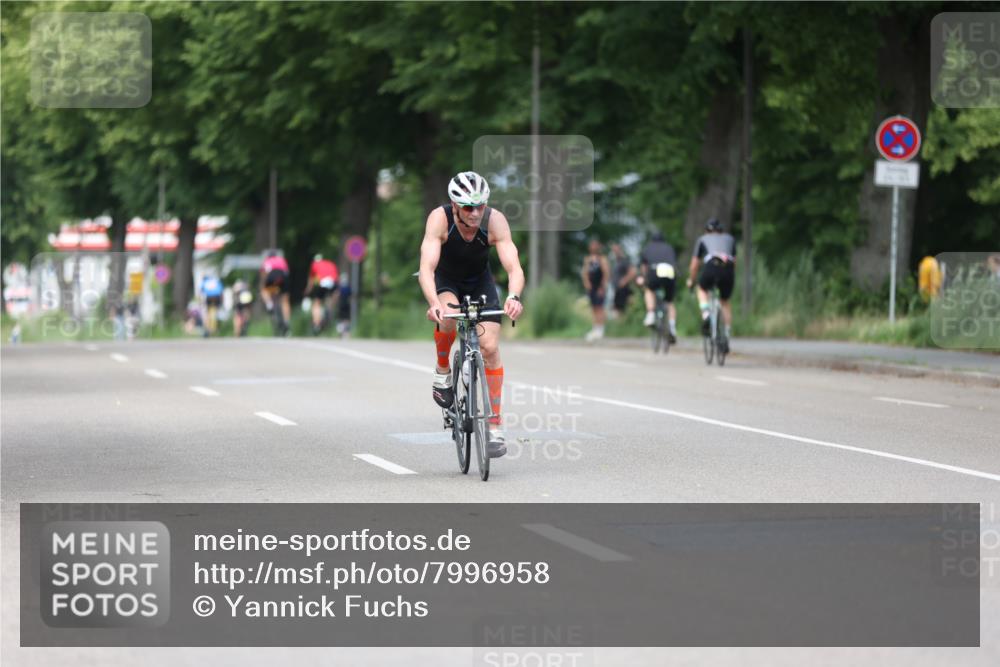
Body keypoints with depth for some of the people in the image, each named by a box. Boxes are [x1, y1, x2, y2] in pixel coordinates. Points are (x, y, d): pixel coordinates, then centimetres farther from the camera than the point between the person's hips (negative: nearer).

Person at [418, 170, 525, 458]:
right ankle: (443, 370, -3)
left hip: (479, 279, 1)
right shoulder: (439, 218, -32)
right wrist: (434, 303, -59)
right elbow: (427, 267, -41)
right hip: (445, 279, -1)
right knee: (448, 316, -34)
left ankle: (495, 428, -5)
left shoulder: (494, 220, -29)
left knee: (490, 347, -12)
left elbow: (513, 266, -36)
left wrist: (513, 297, -57)